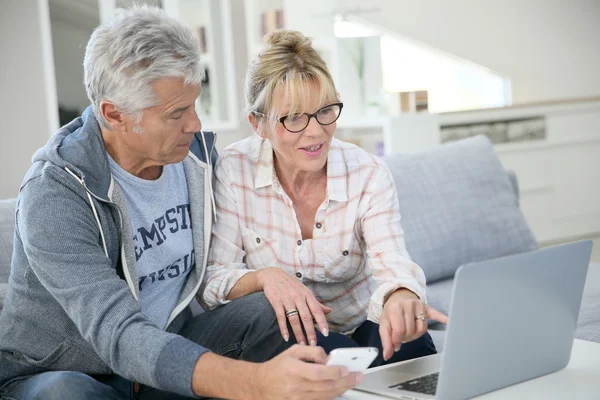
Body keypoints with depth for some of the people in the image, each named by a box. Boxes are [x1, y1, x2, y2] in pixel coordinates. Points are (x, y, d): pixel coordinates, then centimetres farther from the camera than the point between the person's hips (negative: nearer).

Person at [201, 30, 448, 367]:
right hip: (281, 335, 0)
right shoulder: (233, 171, -11)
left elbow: (392, 263, -23)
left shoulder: (369, 175, -9)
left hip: (358, 326, 0)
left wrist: (401, 295, -49)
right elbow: (213, 279, -12)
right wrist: (264, 277, -35)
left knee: (413, 348, -31)